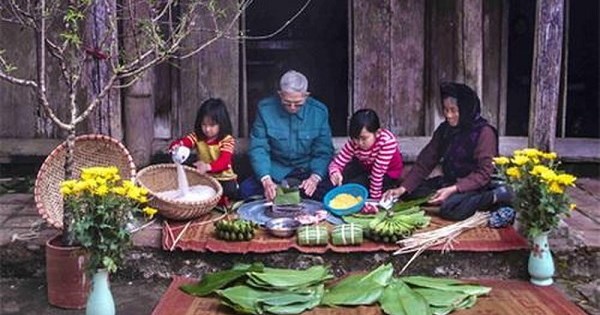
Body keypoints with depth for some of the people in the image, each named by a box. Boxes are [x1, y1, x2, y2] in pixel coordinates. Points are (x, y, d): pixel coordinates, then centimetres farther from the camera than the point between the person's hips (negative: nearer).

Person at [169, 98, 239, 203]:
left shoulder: (227, 140, -12)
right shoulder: (198, 136, 2)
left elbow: (224, 162, -27)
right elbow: (183, 141, -14)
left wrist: (208, 167, -48)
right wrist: (175, 147, -40)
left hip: (224, 179, -4)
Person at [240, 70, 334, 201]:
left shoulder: (319, 111, -7)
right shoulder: (265, 108, -8)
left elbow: (323, 151, -4)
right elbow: (258, 148, -9)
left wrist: (315, 178, -23)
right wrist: (266, 180, -26)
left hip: (307, 170, 0)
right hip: (275, 171, 0)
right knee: (246, 188, -26)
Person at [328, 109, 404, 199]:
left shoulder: (387, 141, -36)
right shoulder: (354, 142, -24)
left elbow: (378, 170, -33)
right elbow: (337, 163, -22)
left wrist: (375, 197, -25)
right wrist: (335, 173, -46)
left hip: (387, 173, -4)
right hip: (366, 166, 4)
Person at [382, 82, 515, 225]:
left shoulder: (484, 132, -16)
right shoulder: (444, 129, 3)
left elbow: (484, 174, -19)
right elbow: (425, 161, 0)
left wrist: (453, 190, -31)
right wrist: (403, 188, -12)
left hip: (475, 186, -7)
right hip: (448, 182, 7)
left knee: (450, 209, -34)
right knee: (410, 192, -8)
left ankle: (495, 197, -18)